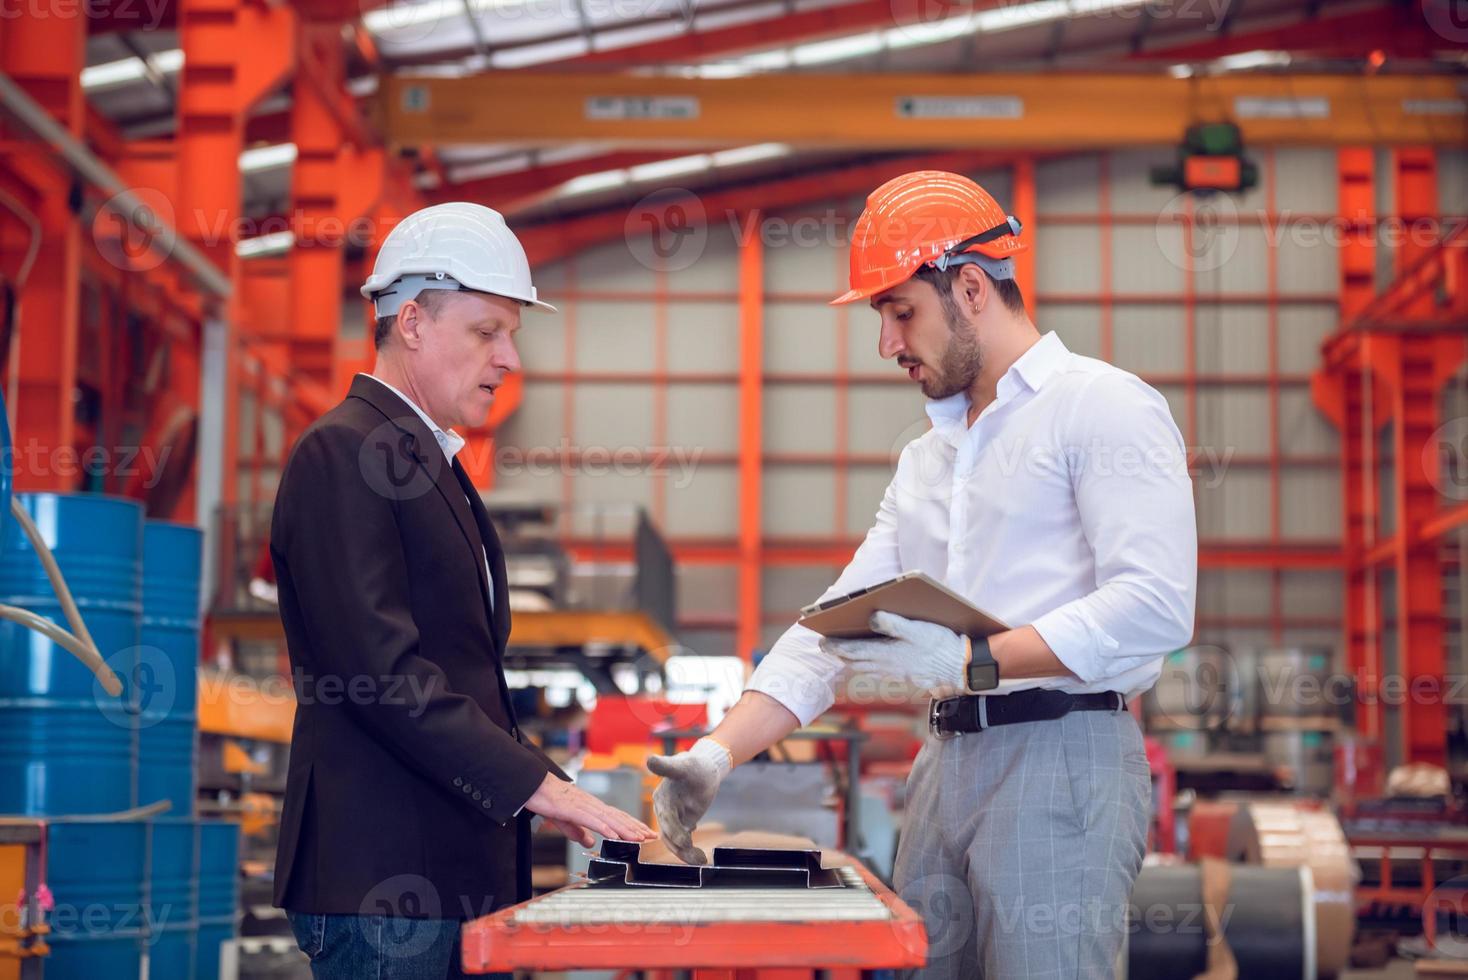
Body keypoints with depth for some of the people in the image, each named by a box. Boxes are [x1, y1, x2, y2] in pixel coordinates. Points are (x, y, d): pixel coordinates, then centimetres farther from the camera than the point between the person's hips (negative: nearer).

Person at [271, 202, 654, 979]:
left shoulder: (432, 463, 20)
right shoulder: (343, 454, -10)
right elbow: (380, 665, -19)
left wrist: (539, 787, 10)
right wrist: (536, 784, -18)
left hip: (459, 871, 9)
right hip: (381, 876, -9)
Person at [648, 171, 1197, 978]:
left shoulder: (1102, 406, -4)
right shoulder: (926, 459, 21)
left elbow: (1153, 605, -17)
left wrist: (971, 659, -22)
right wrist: (718, 754, 2)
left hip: (1061, 755, -7)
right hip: (944, 763, 7)